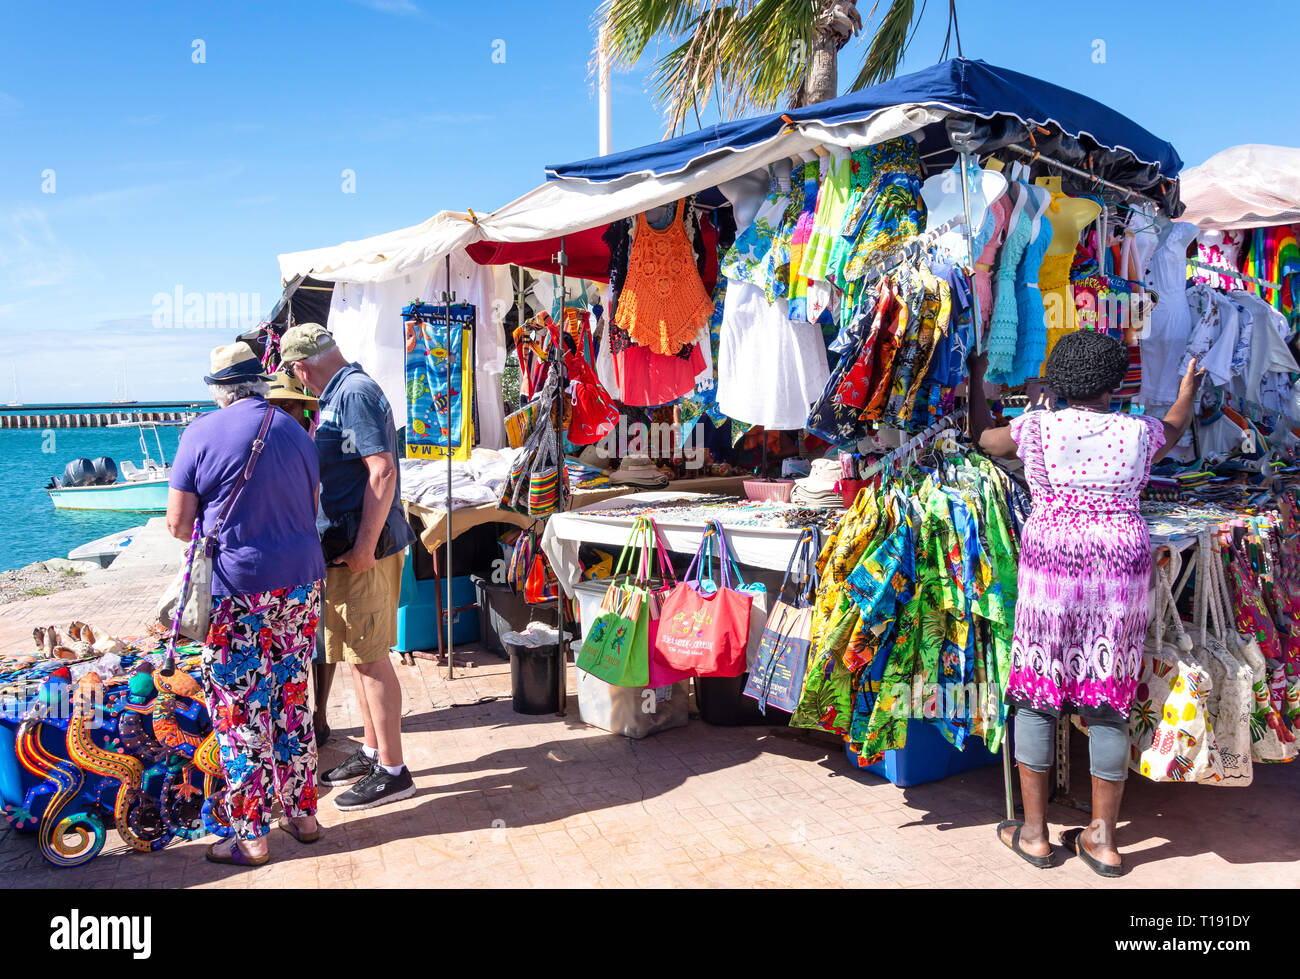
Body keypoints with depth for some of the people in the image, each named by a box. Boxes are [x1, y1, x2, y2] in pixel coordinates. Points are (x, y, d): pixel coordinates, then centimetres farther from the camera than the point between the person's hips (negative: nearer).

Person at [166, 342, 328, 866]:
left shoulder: (201, 433, -7)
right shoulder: (294, 430, 7)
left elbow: (178, 523, -6)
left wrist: (213, 541, 12)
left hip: (237, 588, -5)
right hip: (301, 583, 5)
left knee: (238, 710, 4)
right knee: (292, 700, 16)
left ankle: (250, 836, 11)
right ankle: (303, 814, 24)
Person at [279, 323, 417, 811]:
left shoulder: (355, 393, -15)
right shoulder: (341, 393, 16)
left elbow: (383, 471, -24)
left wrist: (364, 546, -24)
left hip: (365, 547, -10)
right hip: (349, 543, 10)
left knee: (370, 656, -4)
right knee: (359, 653, 17)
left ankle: (392, 771, 5)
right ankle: (372, 751, 30)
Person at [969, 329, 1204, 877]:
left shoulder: (1035, 428, 1)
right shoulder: (1139, 432, 7)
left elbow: (981, 437, 21)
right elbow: (1175, 429, 32)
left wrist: (976, 381, 36)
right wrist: (1188, 392, 53)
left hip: (1050, 564, -2)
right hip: (1124, 566, 2)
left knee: (1036, 694, 8)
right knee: (1108, 700, 8)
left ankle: (1034, 832, 14)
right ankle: (1103, 839, 18)